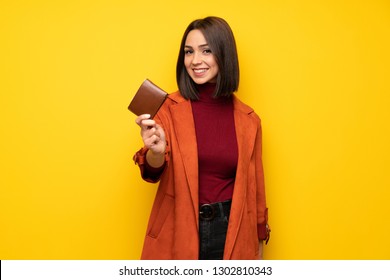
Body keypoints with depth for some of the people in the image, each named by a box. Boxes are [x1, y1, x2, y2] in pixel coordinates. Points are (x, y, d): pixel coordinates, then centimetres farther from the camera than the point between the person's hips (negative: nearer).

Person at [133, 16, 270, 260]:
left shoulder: (247, 120, -1)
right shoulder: (169, 108, -5)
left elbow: (253, 188, 6)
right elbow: (154, 173, -12)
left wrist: (258, 247, 10)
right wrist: (157, 152, -35)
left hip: (230, 232, 1)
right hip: (178, 230, -1)